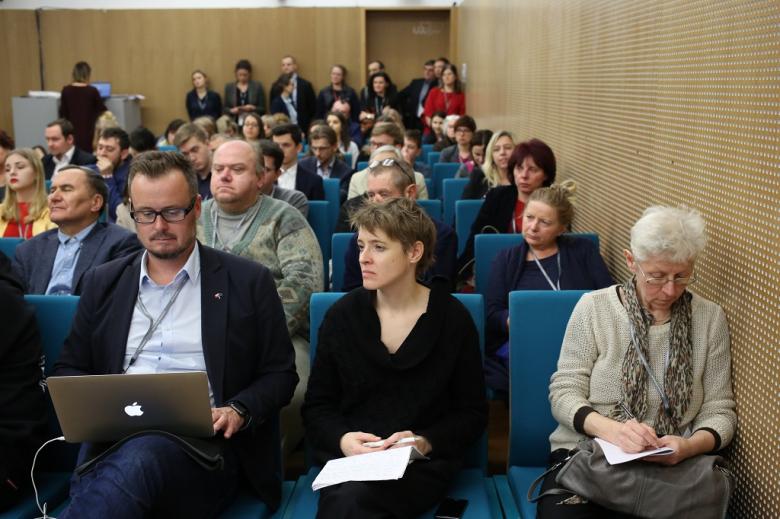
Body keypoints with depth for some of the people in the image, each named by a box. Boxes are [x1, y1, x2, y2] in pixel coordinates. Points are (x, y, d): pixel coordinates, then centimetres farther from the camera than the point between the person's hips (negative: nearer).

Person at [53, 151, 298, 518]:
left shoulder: (248, 281, 7)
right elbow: (69, 369, 21)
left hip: (203, 445, -1)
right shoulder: (103, 282, 17)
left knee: (136, 460, -36)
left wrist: (237, 411, -11)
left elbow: (280, 373, 8)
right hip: (113, 440, 2)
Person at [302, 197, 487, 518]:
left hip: (421, 461, -2)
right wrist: (342, 439, -13)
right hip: (346, 456, 2)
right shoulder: (342, 315, 4)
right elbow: (316, 405, 8)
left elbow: (472, 413, 4)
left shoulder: (452, 319, 0)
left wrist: (424, 442, -14)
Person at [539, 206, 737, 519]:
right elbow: (564, 392, -4)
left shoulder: (710, 318, 4)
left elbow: (719, 410, 4)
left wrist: (691, 446, -19)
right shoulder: (594, 307, -2)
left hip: (673, 467, 2)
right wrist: (609, 429, -24)